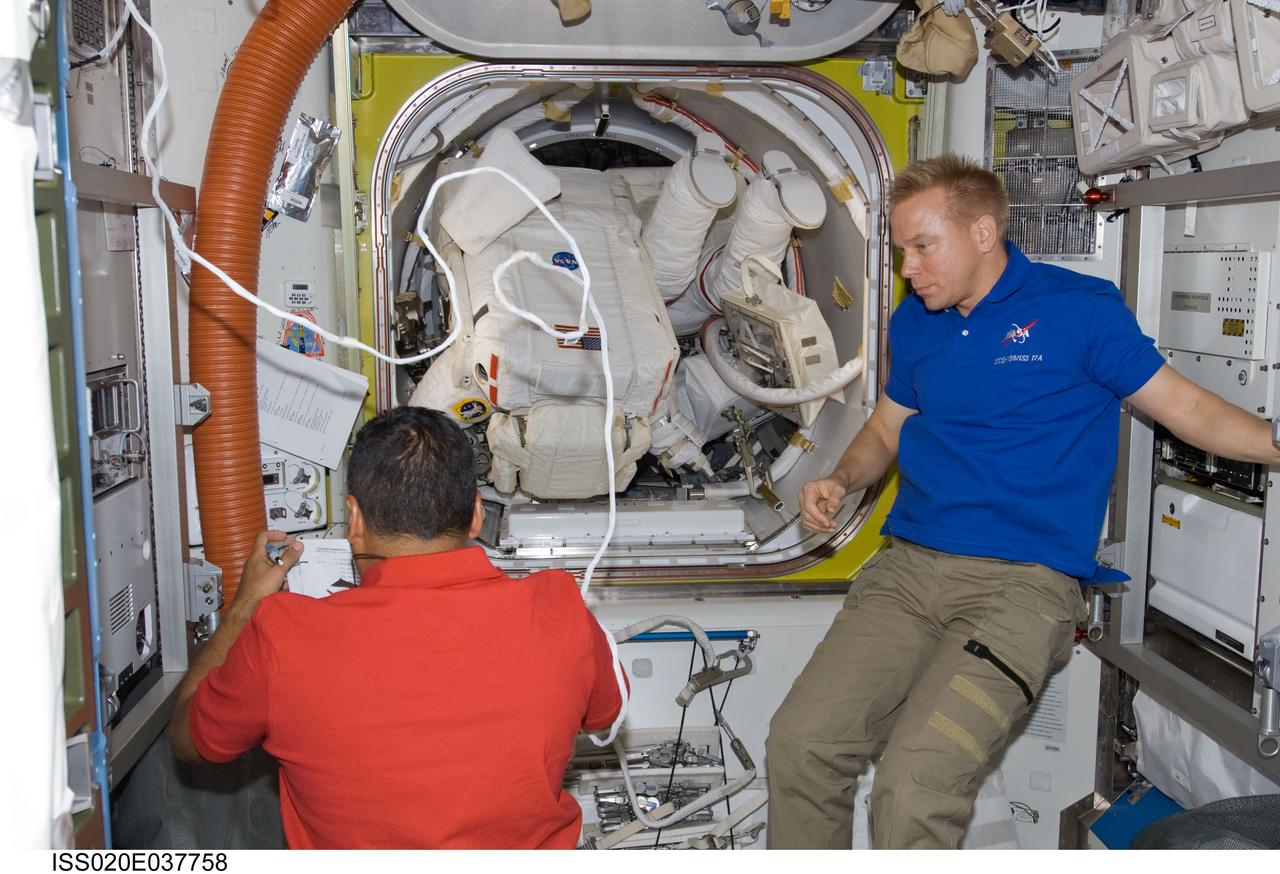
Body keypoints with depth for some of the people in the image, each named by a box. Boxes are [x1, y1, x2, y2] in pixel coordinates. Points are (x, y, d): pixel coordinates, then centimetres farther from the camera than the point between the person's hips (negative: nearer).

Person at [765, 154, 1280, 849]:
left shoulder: (1078, 308, 1)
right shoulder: (914, 322, 16)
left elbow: (1184, 406, 5)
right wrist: (840, 482, 8)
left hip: (1022, 583, -5)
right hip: (906, 567, 5)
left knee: (915, 786, -23)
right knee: (799, 742, -12)